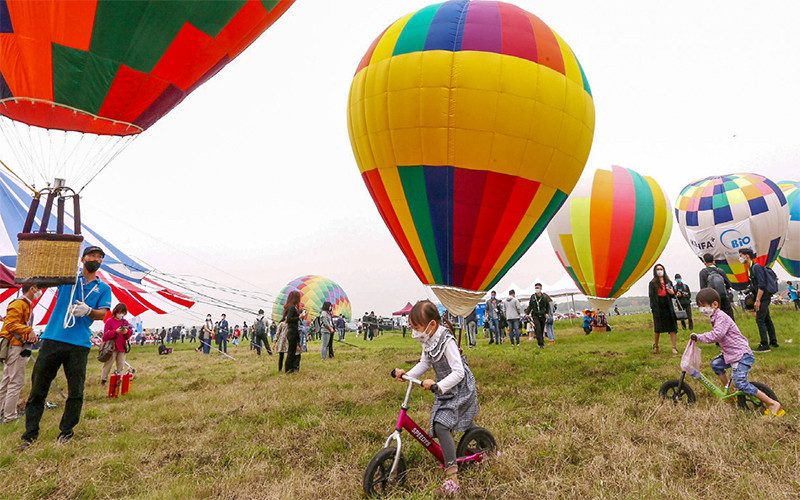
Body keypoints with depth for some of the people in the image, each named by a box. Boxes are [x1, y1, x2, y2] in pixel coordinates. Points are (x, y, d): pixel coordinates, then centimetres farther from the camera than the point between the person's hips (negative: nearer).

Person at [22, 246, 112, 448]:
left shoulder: (104, 288, 13)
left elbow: (102, 313, 3)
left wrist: (88, 311, -18)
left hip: (79, 344, 0)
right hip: (52, 339, 1)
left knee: (76, 392, 1)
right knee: (37, 389, 4)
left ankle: (66, 431, 16)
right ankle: (30, 434, 15)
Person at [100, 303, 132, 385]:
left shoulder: (125, 322, 13)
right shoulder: (110, 321, 1)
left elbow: (130, 333, 7)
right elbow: (105, 335, -5)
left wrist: (127, 331, -16)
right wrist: (116, 331, -20)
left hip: (122, 348, 4)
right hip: (112, 347, -4)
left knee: (121, 366, 5)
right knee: (108, 364, -3)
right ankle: (103, 380, 8)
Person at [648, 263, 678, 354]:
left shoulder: (668, 282, 12)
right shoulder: (653, 283, 3)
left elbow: (673, 294, 15)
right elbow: (651, 296, -1)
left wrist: (672, 292, -9)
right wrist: (652, 307, -10)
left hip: (668, 307, 2)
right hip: (658, 308, -2)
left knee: (672, 327, -3)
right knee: (657, 328, 3)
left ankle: (674, 347, 0)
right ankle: (655, 346, 20)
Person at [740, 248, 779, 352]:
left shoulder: (756, 267, -17)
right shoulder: (750, 268, 13)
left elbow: (761, 285, -22)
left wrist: (757, 300, -22)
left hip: (764, 296, -10)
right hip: (763, 297, 10)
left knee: (760, 320, -10)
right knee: (767, 320, 17)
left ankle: (764, 345, -8)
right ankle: (773, 342, 26)